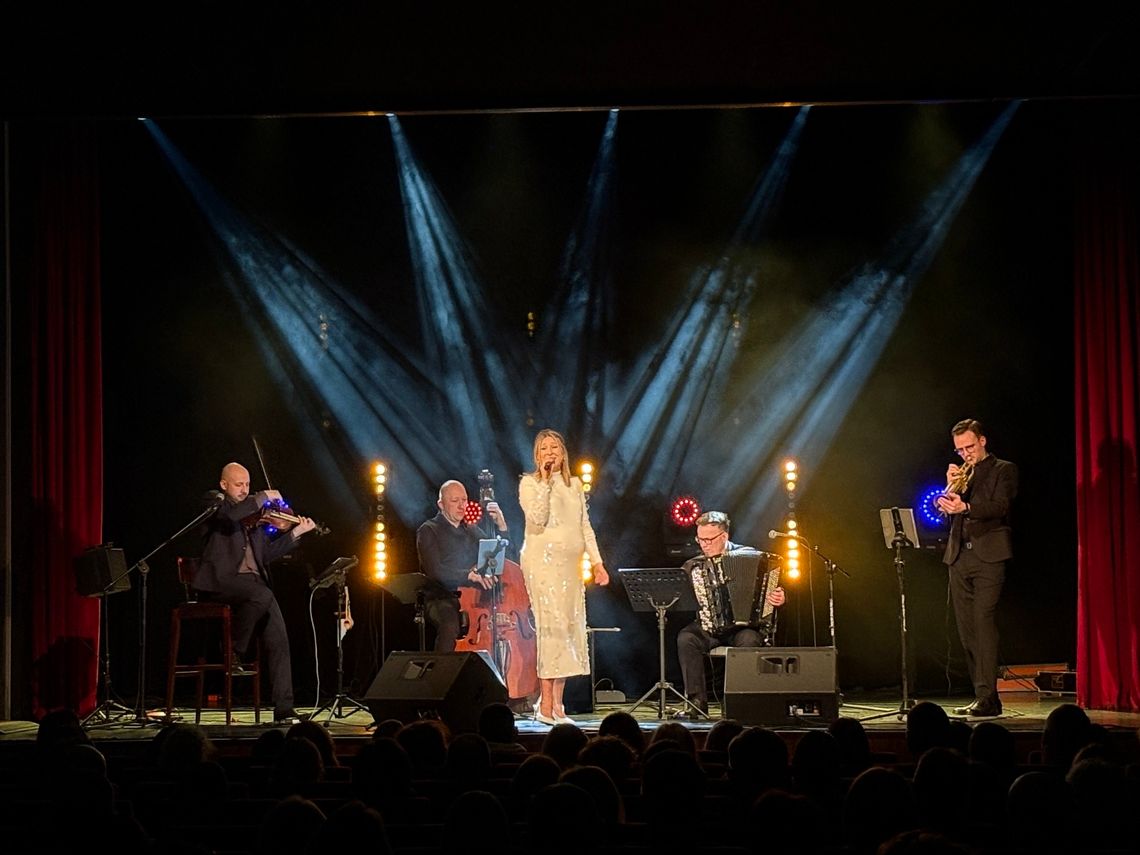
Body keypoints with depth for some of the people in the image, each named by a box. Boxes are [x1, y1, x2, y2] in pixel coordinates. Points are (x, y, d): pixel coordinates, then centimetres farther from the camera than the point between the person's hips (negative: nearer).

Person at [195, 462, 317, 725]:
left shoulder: (253, 513, 23)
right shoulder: (214, 502, 5)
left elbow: (266, 554, 19)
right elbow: (230, 515, -20)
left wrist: (294, 533, 10)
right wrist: (263, 497, -11)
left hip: (253, 580, 6)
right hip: (222, 579, -6)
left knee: (278, 638, -11)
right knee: (262, 595, -35)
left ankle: (284, 708, -11)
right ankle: (234, 651, -12)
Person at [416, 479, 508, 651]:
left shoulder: (472, 530, 22)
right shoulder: (428, 531, 4)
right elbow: (435, 571, -12)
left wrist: (501, 527, 4)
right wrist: (470, 575, -26)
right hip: (442, 600, -5)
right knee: (451, 624, -37)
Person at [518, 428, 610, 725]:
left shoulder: (575, 485, 18)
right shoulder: (529, 483, 3)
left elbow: (585, 526, 17)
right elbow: (537, 519, -13)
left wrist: (597, 562, 9)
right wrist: (545, 482, -14)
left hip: (570, 562, 6)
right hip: (542, 559, -6)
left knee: (570, 627, 0)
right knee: (551, 625, -13)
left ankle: (556, 703, 4)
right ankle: (547, 704, -12)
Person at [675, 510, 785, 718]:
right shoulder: (693, 566, 12)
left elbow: (772, 589, 4)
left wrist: (778, 598, -18)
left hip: (747, 625, -3)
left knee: (747, 640, -37)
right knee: (686, 638, -28)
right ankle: (697, 703, -25)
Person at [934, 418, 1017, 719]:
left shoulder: (1003, 470, 4)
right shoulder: (960, 474, 21)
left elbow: (1000, 506, -13)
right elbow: (943, 509, 14)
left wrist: (965, 506, -28)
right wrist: (950, 486, -2)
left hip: (988, 555, -6)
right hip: (959, 556, 6)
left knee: (983, 620, -16)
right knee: (966, 627, 4)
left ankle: (987, 696, -18)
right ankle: (983, 696, 9)